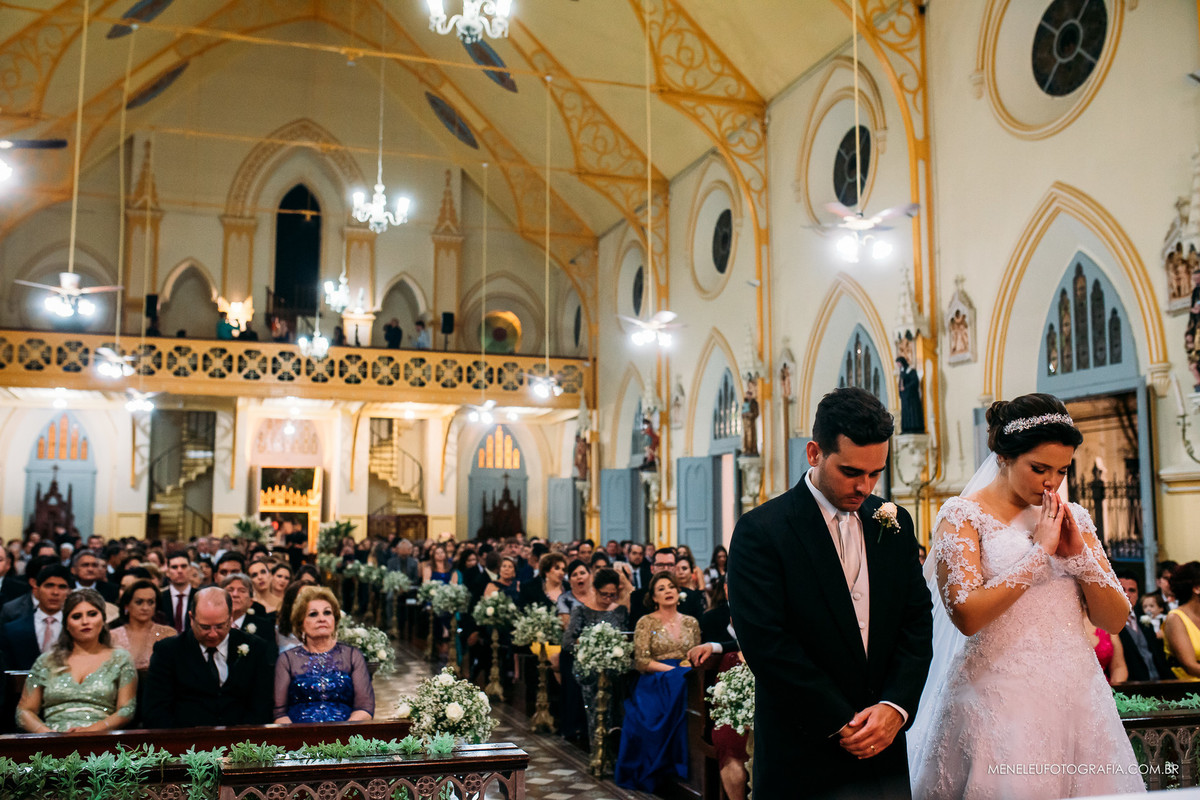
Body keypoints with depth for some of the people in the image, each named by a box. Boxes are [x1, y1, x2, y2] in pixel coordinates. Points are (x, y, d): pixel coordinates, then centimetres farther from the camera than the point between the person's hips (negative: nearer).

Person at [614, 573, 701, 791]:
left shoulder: (691, 622, 18)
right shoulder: (646, 623, 5)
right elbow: (641, 661, -4)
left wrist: (691, 667, -6)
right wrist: (673, 669, -13)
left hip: (685, 682, 4)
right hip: (655, 683, -3)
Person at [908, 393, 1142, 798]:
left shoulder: (1072, 518, 11)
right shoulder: (963, 516, -4)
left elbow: (1115, 620, 9)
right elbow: (967, 615, -17)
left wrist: (1079, 553, -6)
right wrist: (1040, 551, -14)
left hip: (1076, 696, 5)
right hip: (998, 700, -5)